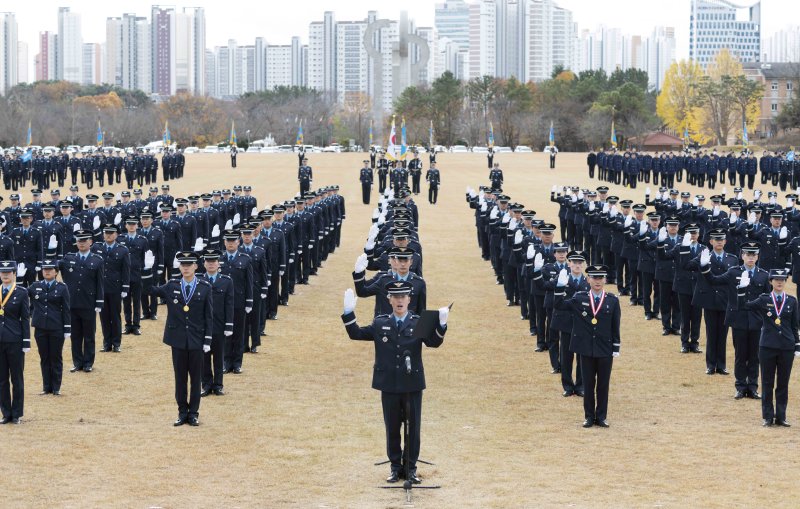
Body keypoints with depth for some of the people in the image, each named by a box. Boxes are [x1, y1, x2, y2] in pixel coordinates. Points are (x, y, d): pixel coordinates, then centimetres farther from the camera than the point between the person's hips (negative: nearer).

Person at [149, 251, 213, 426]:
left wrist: (207, 340, -5)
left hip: (196, 340, -1)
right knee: (180, 377, 8)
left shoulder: (205, 287, -2)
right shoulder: (172, 286, 3)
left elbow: (209, 316, -2)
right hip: (178, 339, 1)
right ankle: (182, 412, 17)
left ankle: (193, 413, 14)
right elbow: (152, 290, -10)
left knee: (196, 377, 5)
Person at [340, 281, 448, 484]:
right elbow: (356, 334, 8)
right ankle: (395, 467, 19)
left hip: (413, 385, -2)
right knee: (392, 429, 9)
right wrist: (349, 313, -3)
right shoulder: (380, 323, 4)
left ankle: (411, 468, 16)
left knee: (413, 428, 6)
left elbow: (434, 342, -14)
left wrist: (441, 324, -32)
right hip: (389, 385, 2)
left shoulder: (419, 323, -3)